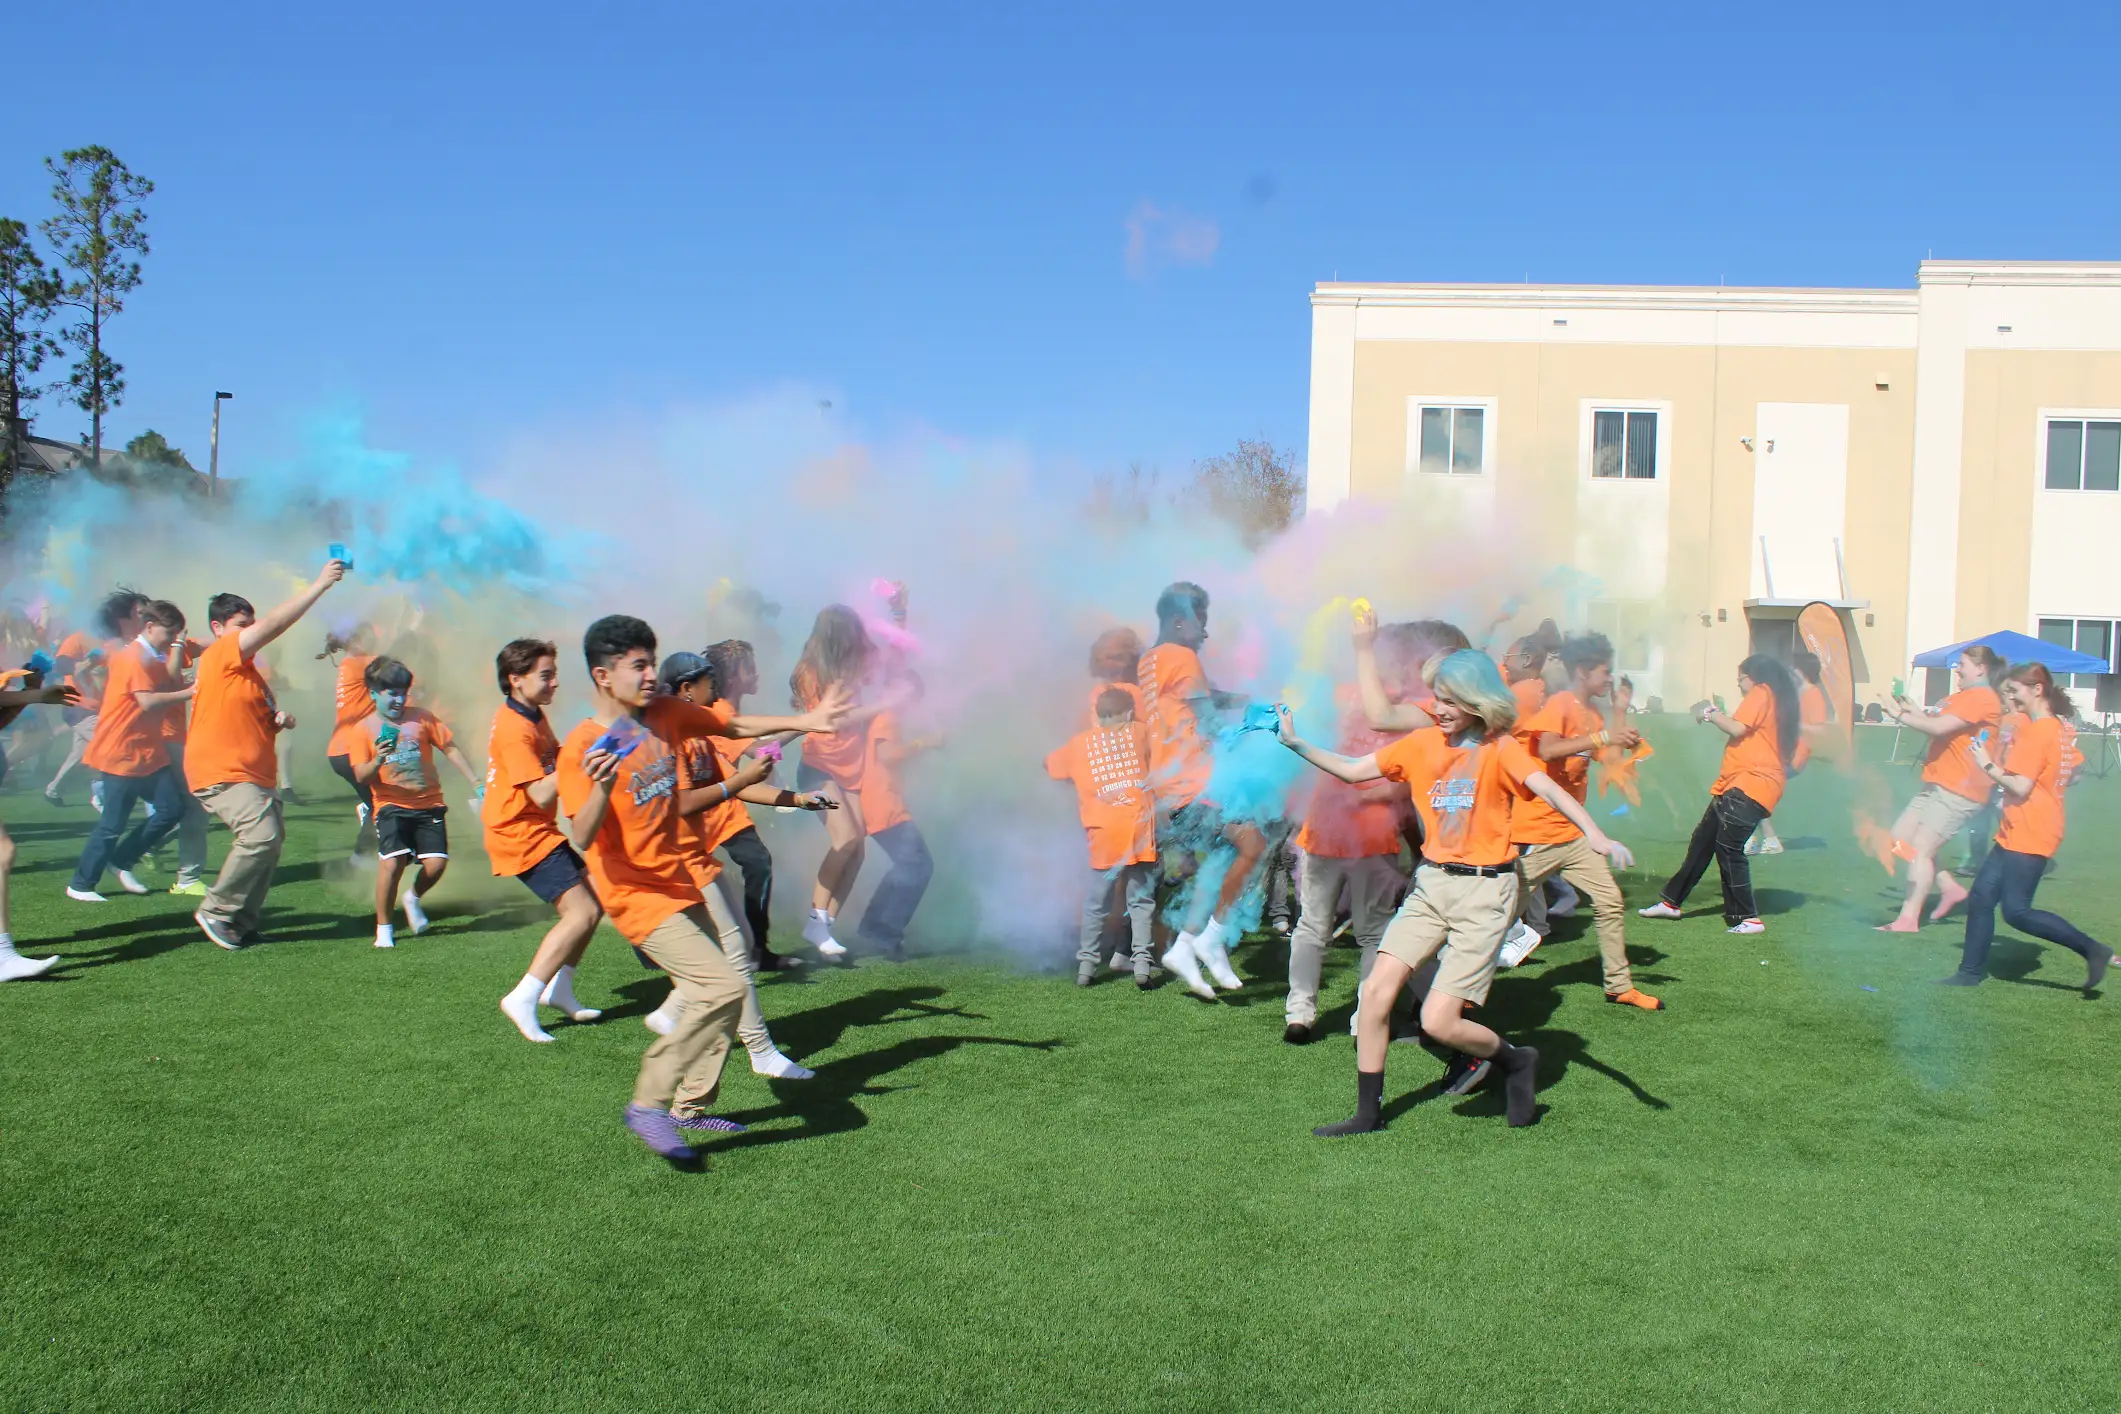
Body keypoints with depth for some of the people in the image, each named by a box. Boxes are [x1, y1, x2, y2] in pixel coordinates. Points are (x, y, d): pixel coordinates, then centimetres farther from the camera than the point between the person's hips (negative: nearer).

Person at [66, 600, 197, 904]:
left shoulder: (150, 658, 17)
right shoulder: (134, 657, -15)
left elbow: (167, 687, 10)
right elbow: (148, 701, -25)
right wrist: (189, 693, -21)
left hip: (148, 752, 9)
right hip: (122, 753, -9)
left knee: (172, 808, 2)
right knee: (113, 823, -3)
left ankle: (122, 861, 17)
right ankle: (81, 885, 10)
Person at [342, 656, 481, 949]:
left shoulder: (421, 717, 7)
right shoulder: (363, 730, 3)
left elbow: (450, 749, 11)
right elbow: (361, 777, -4)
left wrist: (475, 783, 6)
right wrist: (377, 761, -25)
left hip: (428, 803, 2)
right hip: (392, 806, -2)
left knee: (437, 863, -11)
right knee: (393, 862, -21)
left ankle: (414, 897, 24)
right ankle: (384, 928, -2)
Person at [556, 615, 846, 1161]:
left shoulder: (664, 712, 1)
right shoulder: (580, 748, -18)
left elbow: (734, 726, 16)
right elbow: (582, 839, -27)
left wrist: (803, 722, 11)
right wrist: (601, 787, -44)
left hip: (678, 884, 8)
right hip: (637, 896, -8)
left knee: (715, 993, 17)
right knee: (724, 987, -20)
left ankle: (693, 1106, 32)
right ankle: (648, 1105, -10)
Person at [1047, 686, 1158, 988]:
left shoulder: (1080, 743, 12)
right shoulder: (1139, 732, 10)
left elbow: (1051, 766, 25)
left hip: (1104, 833, 1)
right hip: (1139, 828, 0)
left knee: (1096, 903, 10)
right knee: (1141, 900, 5)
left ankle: (1087, 963, 10)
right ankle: (1142, 961, -4)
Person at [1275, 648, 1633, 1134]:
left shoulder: (1498, 748, -9)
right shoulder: (1423, 742, 6)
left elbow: (1548, 789, -25)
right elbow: (1353, 771, 10)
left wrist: (1594, 833, -42)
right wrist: (1297, 744, 0)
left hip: (1484, 891, -5)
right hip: (1431, 883, 5)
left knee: (1438, 1021, -10)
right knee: (1376, 990, -5)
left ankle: (1516, 1061, 20)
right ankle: (1368, 1113, 9)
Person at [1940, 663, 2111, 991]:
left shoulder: (2037, 731, -17)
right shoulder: (2049, 726, 15)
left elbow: (2021, 787, -21)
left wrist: (1988, 764, -9)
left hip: (2030, 834, -10)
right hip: (2018, 831, 10)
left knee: (2017, 911, -9)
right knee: (1981, 896, 8)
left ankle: (2093, 950, -2)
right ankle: (1971, 971, 11)